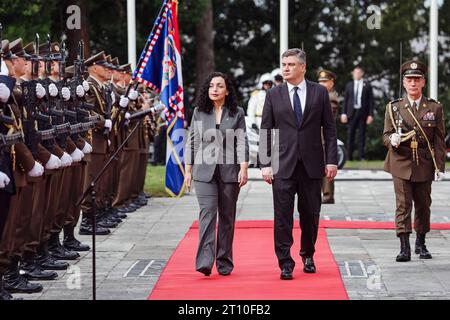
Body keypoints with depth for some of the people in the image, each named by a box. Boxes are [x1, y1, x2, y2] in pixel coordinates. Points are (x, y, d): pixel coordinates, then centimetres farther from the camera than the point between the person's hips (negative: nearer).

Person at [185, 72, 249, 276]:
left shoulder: (237, 113, 4)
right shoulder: (199, 113, 8)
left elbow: (242, 142, 0)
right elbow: (192, 142, 11)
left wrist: (244, 168, -11)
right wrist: (188, 170, 8)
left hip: (229, 171, 0)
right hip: (204, 171, 0)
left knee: (227, 216, 6)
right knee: (207, 213, -13)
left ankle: (224, 263, 15)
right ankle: (204, 262, -22)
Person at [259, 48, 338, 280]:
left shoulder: (319, 92, 5)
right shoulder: (273, 95, 5)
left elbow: (329, 128, 5)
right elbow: (265, 131, 5)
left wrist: (331, 160, -2)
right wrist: (265, 164, -3)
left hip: (312, 164, 1)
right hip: (283, 164, 0)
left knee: (310, 213, 8)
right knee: (283, 214, -5)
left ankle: (308, 256, 27)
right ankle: (285, 263, -2)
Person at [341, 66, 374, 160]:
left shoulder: (367, 85, 5)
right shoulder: (349, 85, 10)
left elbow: (371, 100, 3)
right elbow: (345, 100, 9)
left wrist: (370, 114, -4)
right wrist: (344, 113, 0)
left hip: (362, 112, -1)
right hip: (352, 112, 1)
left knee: (361, 134, 0)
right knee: (350, 134, 1)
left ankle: (361, 156, 2)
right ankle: (349, 156, 4)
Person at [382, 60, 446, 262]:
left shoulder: (435, 108, 3)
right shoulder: (394, 107, 3)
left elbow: (439, 140, 4)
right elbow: (386, 135, 4)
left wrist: (440, 167, -2)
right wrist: (392, 140, -20)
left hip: (425, 167, 1)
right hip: (401, 165, -1)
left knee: (423, 206, 10)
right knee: (403, 206, -7)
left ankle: (421, 244, 25)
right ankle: (404, 247, -8)